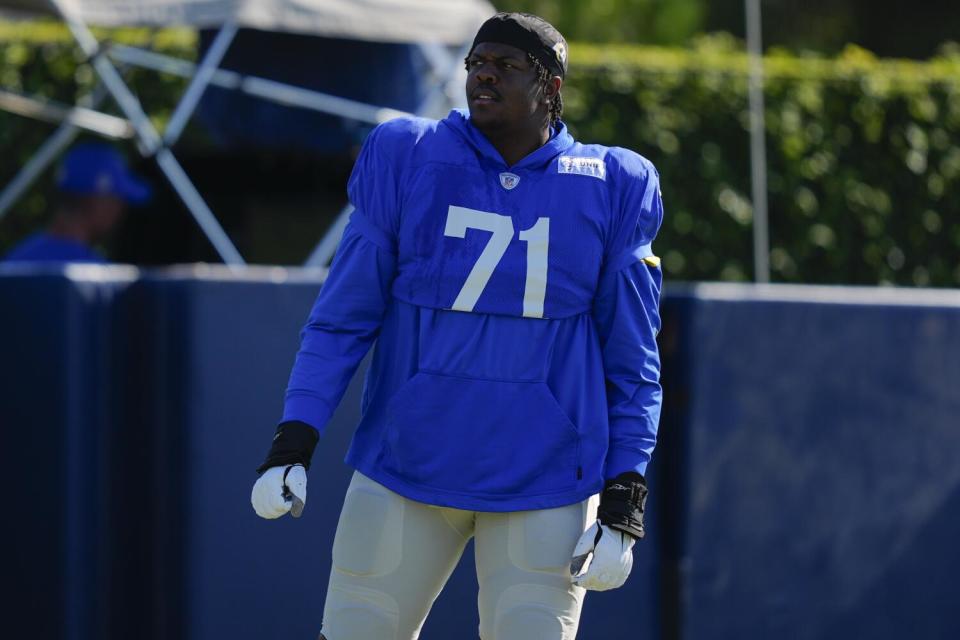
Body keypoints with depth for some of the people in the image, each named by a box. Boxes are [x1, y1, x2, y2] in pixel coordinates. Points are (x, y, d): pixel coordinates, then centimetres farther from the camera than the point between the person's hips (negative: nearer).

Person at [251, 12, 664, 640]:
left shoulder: (611, 188, 0)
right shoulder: (407, 160, 0)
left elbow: (632, 361, 4)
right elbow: (342, 317, 3)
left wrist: (623, 501, -2)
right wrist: (294, 439, -7)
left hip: (546, 479, -1)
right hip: (407, 465, 1)